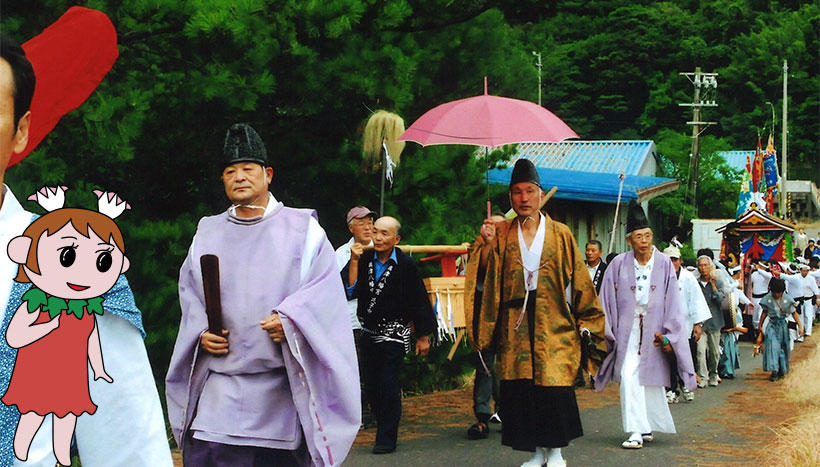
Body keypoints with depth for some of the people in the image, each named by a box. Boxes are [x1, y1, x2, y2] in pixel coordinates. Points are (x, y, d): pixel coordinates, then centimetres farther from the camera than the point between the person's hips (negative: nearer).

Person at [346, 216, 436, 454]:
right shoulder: (365, 260, 2)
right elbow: (352, 292, -7)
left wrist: (423, 336, 0)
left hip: (394, 334, -4)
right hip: (369, 333, 4)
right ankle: (382, 428, 22)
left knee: (388, 386, -7)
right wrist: (354, 261, -14)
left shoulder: (406, 265, -8)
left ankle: (387, 439, 1)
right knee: (371, 383, 7)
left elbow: (419, 302, -2)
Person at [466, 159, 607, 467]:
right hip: (515, 324, 1)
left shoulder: (559, 234, 5)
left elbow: (578, 280, 6)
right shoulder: (501, 235, 7)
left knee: (554, 384, -6)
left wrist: (585, 321, 3)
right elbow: (483, 276, 1)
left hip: (552, 323, -1)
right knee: (519, 387, -1)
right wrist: (487, 244, -12)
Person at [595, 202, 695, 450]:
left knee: (651, 380, 7)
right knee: (629, 378, -11)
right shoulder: (619, 264, -3)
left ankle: (648, 427, 22)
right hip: (627, 330, -1)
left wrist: (667, 335, -6)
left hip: (654, 331, 1)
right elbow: (607, 301, 2)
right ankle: (637, 431, -9)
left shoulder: (664, 264, -1)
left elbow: (672, 302, 0)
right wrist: (608, 333, -2)